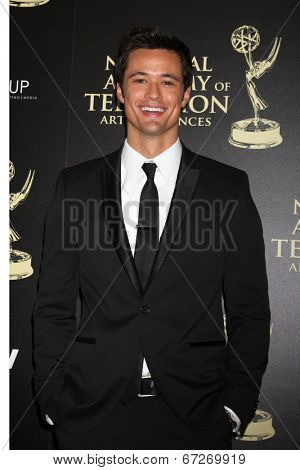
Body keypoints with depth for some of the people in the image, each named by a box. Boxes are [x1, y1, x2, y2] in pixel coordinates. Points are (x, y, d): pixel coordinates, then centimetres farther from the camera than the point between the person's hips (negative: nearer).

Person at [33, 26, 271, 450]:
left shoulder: (229, 189, -1)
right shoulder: (75, 187, 2)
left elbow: (249, 311, 1)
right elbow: (53, 307, 4)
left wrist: (236, 407, -4)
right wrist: (54, 402, -1)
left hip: (195, 416, 0)